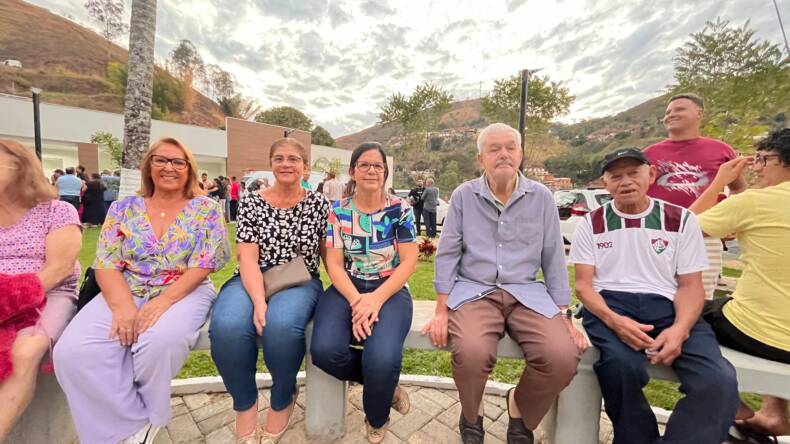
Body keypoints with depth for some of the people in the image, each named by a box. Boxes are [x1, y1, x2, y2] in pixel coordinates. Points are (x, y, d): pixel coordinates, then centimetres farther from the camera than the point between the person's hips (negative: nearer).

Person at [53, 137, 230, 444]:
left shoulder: (206, 209, 1)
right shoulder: (123, 209, 10)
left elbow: (203, 264, -8)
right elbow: (106, 263, 2)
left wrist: (165, 300, -21)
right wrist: (123, 306, -16)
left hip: (184, 293, -3)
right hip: (125, 292, 4)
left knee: (161, 340, -33)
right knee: (73, 351, -23)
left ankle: (144, 415, 1)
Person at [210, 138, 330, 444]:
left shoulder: (318, 204, 4)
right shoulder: (252, 202, 4)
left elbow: (329, 254, 5)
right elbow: (247, 257, -6)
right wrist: (259, 300, -21)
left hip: (300, 283, -1)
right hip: (252, 282, 1)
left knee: (281, 323, -34)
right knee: (227, 325, -31)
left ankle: (283, 400, 0)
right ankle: (245, 403, 1)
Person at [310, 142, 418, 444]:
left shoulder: (400, 209, 1)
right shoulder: (338, 211, 4)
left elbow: (409, 262, -4)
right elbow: (334, 264, -1)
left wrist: (376, 299, -17)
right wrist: (356, 301, -18)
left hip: (390, 290, -1)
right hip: (347, 289, 2)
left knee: (381, 359, -27)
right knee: (324, 351, -25)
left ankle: (376, 419, 13)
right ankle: (386, 386, 8)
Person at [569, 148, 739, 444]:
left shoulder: (682, 220, 10)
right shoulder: (591, 224, 6)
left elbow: (690, 285, 6)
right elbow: (583, 284, 1)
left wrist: (680, 329, -14)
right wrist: (614, 320, -19)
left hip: (666, 306, 2)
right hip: (609, 304, -1)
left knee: (719, 381, -26)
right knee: (621, 365, -31)